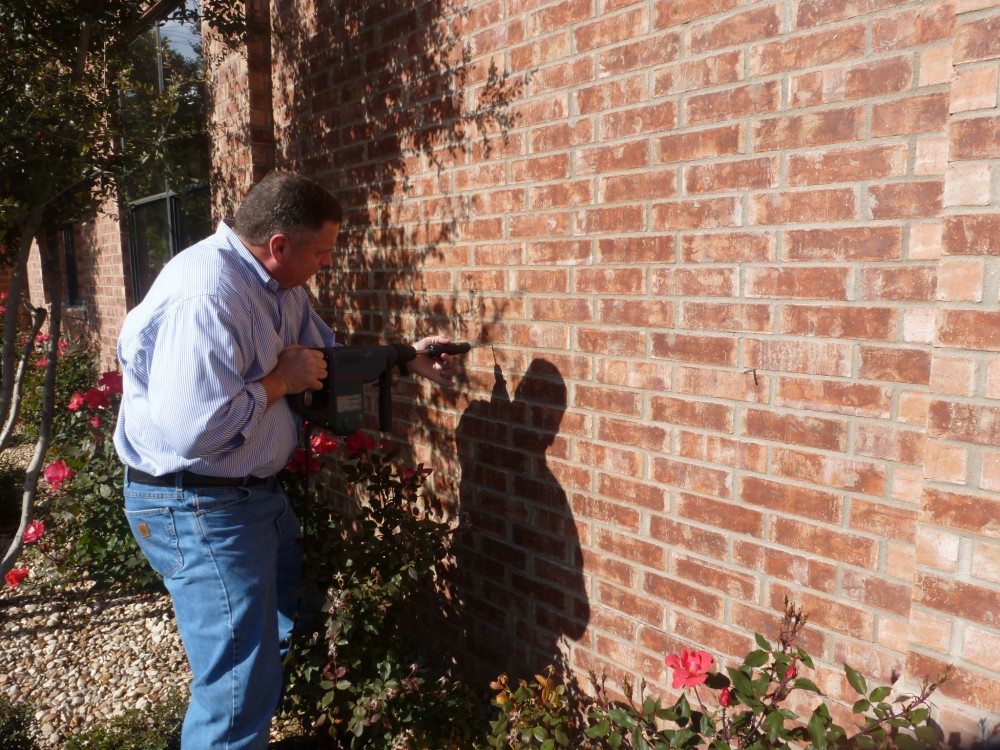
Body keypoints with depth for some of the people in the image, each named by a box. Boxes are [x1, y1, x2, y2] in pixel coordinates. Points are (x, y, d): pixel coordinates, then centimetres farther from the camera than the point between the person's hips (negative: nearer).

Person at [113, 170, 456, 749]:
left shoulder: (279, 284, 2)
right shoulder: (206, 296, -29)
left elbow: (329, 353, 15)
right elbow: (196, 430, -36)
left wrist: (408, 360, 5)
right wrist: (281, 381, -23)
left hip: (256, 489, 11)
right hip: (198, 506, -10)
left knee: (289, 615, 27)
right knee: (242, 679, -3)